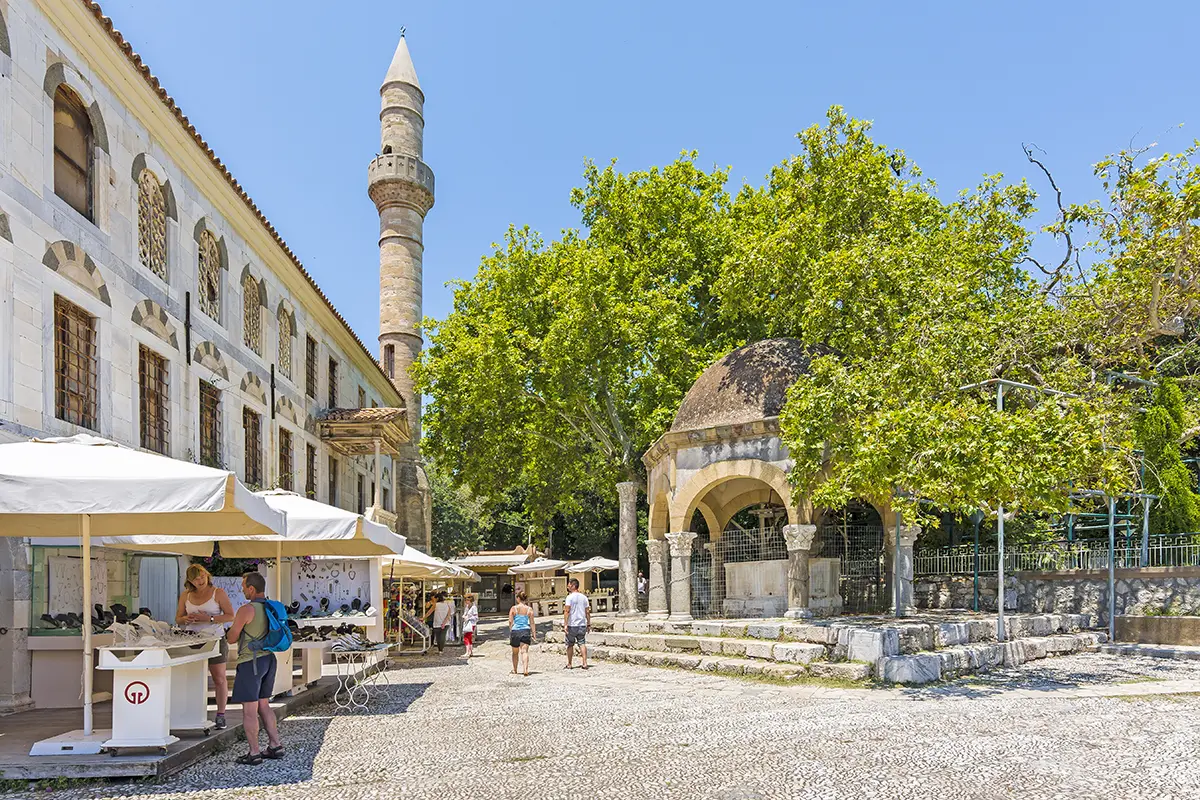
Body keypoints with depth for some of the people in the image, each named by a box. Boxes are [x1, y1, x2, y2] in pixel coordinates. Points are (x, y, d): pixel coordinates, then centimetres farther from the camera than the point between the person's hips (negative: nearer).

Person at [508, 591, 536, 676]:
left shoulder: (513, 608, -1)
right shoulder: (529, 609, 3)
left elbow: (510, 622, -3)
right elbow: (532, 623, 2)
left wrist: (510, 632, 8)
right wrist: (534, 634, 5)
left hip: (515, 631, 0)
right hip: (526, 631, 0)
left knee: (515, 653, 16)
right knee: (525, 651, -4)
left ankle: (515, 670, 31)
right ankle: (526, 670, -21)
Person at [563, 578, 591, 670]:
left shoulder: (570, 597, -9)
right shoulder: (584, 597, 8)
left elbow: (567, 611, -15)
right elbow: (587, 612, 8)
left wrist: (565, 624, -15)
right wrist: (589, 624, 14)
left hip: (572, 625, -4)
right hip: (582, 624, 4)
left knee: (570, 645, 7)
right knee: (582, 643, 5)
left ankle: (569, 664, 14)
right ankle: (584, 663, -3)